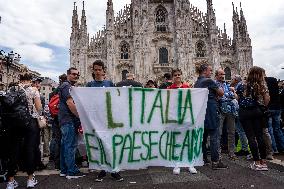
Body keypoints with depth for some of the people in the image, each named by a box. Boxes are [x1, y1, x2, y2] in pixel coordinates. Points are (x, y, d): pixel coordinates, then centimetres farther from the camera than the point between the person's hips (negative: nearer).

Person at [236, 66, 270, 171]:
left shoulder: (242, 86, -1)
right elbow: (266, 101, -5)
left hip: (244, 113, -1)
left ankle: (257, 162, 5)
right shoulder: (262, 86, -2)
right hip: (257, 111, 1)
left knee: (251, 137, 1)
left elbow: (238, 98, 3)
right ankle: (263, 162, 14)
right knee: (260, 136, 8)